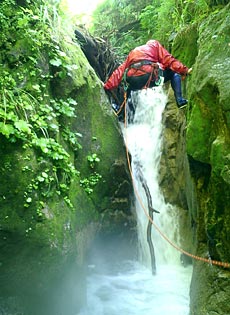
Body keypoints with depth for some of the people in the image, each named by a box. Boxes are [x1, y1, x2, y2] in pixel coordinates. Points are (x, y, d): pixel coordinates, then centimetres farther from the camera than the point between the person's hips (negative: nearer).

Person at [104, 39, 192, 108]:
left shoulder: (133, 52, 35)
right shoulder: (155, 44, 25)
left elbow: (120, 70, 26)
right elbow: (168, 60, 11)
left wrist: (107, 86, 24)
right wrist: (184, 70, 13)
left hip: (132, 82, 4)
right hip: (149, 76, -4)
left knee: (128, 88, 39)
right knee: (174, 73, 18)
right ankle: (179, 100, 0)